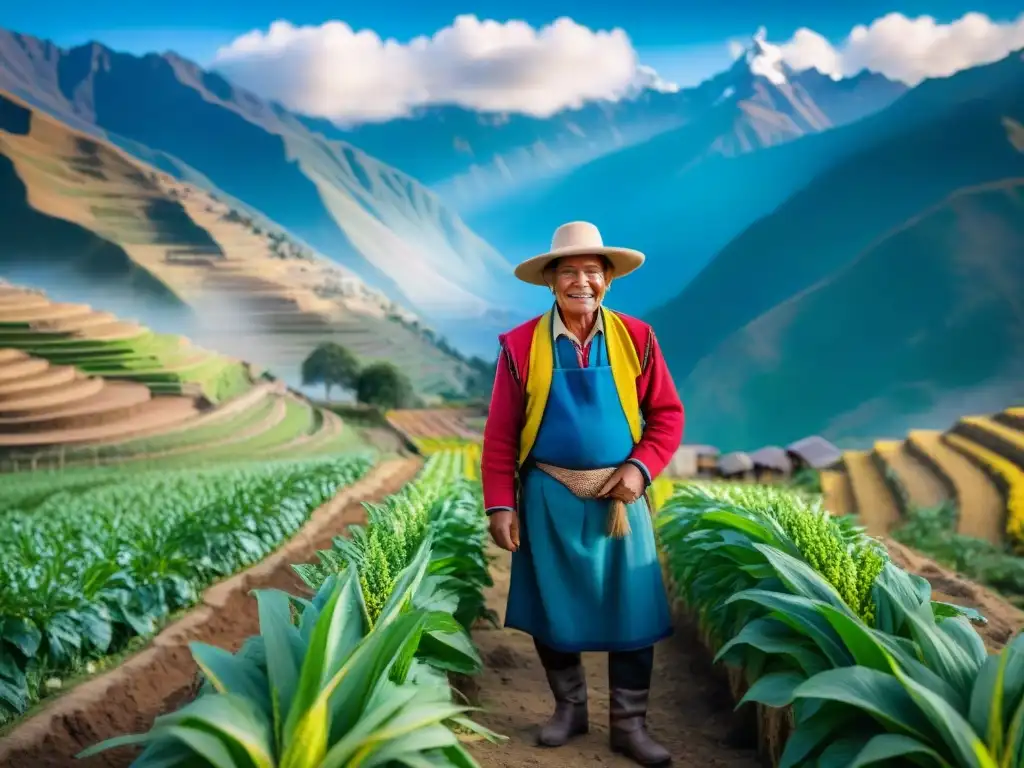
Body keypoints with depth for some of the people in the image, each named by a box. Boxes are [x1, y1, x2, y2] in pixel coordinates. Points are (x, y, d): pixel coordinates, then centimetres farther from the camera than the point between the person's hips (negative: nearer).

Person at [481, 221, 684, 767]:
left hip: (618, 496, 1)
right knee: (550, 610, 9)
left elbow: (667, 415, 3)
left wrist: (641, 467, -12)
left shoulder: (636, 339, 0)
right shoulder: (520, 345, -3)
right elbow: (500, 434, -2)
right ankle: (569, 707, 30)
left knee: (632, 612, 3)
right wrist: (500, 505, -7)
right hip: (548, 497, 0)